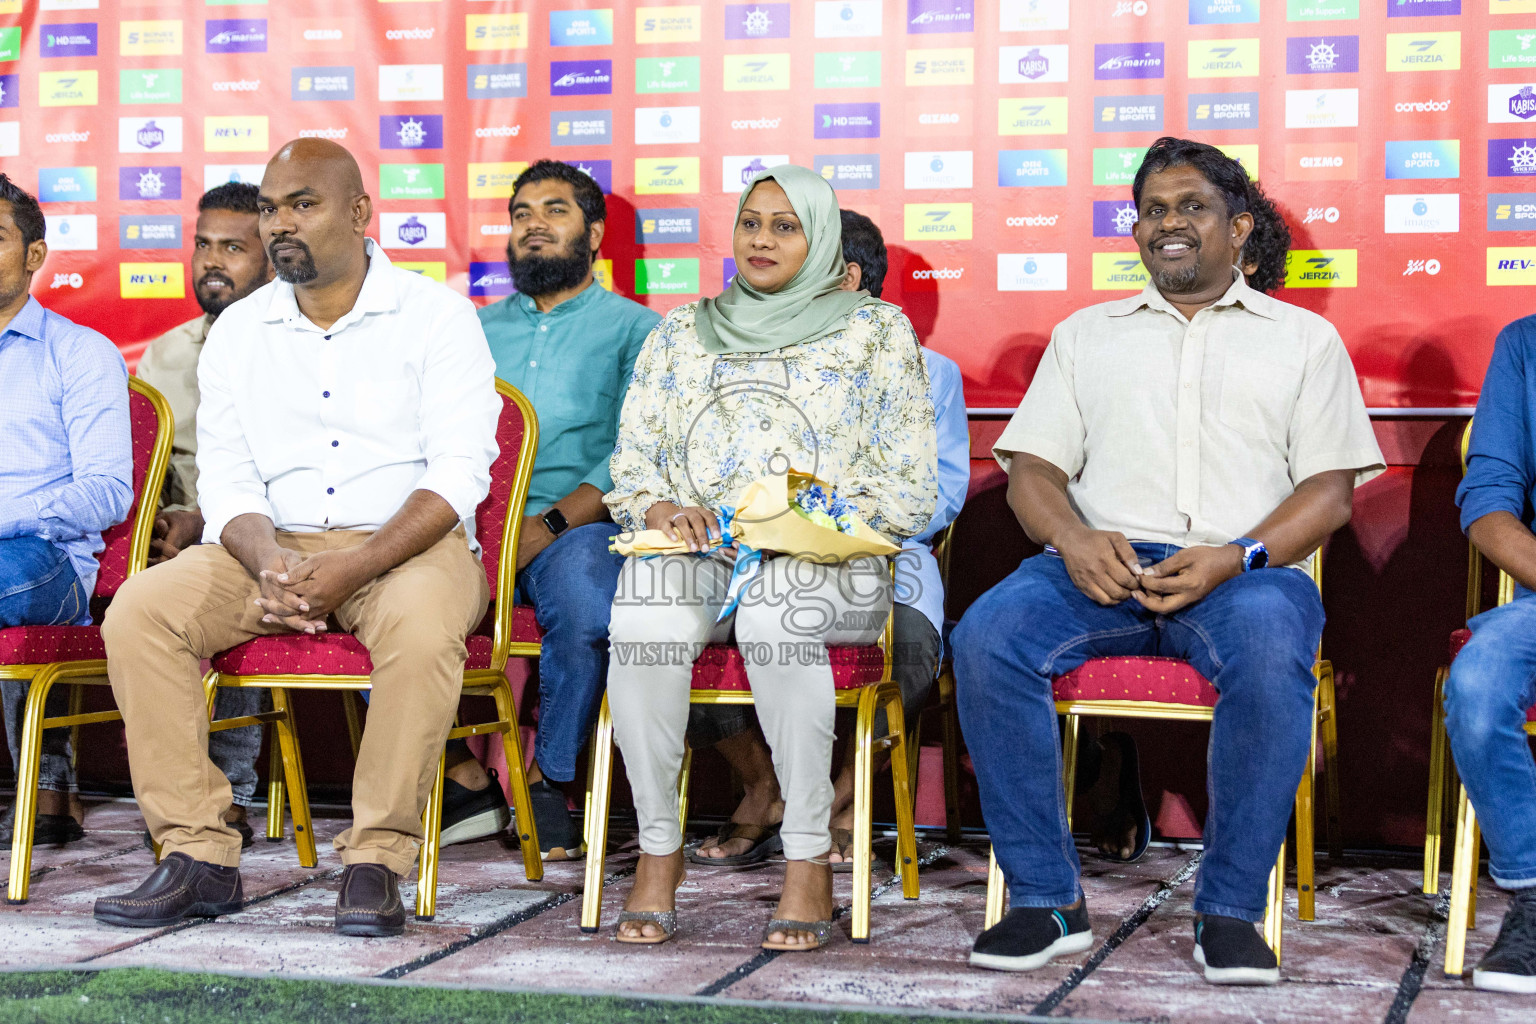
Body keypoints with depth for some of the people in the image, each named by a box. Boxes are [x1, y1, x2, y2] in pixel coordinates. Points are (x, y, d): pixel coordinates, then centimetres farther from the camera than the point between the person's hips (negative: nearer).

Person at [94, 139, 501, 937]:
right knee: (139, 608, -21)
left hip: (406, 545, -4)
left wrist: (355, 567, -23)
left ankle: (376, 859, -26)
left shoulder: (435, 316, 0)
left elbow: (458, 474, -10)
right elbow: (226, 482, 6)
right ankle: (199, 854, -18)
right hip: (275, 546, 4)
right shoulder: (237, 331, 11)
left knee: (422, 624, -38)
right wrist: (269, 561, -18)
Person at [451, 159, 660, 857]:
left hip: (576, 528, -3)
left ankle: (547, 780, -11)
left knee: (584, 609, -38)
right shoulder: (479, 329, 26)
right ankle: (464, 779, -8)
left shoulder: (634, 328, 12)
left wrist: (548, 523, -17)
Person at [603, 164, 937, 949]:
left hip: (829, 563, -2)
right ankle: (657, 851, -24)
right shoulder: (680, 334, 22)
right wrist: (662, 509, -6)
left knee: (775, 601, -39)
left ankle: (809, 862, -33)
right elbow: (630, 465, 18)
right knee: (645, 604, -35)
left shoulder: (876, 330, 13)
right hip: (694, 553, 2)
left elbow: (910, 492, 6)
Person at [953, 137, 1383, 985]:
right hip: (1103, 563, 2)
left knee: (1270, 649, -38)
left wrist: (1236, 558, -12)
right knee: (986, 635, -30)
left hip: (1244, 570, -2)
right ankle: (1046, 898, -20)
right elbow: (1032, 469, 15)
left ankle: (1230, 909, -24)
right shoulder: (1085, 334, 25)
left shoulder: (1304, 338, 19)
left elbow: (1329, 491, 8)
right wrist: (1074, 539, -9)